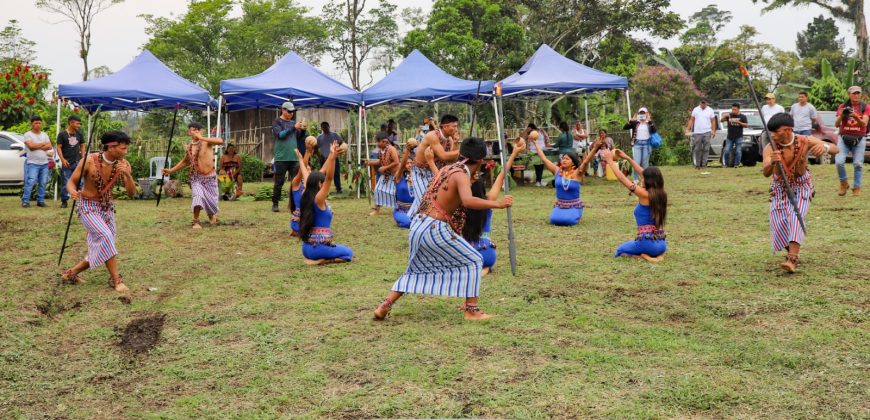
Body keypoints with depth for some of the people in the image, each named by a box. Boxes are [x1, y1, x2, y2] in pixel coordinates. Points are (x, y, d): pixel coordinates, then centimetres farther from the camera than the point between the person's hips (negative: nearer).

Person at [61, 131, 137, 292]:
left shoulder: (123, 164, -9)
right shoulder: (90, 161, -19)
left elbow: (132, 193, -11)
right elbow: (71, 182, -11)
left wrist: (128, 175, -29)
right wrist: (73, 192, -35)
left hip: (107, 208, 5)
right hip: (88, 207, -5)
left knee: (101, 250, 7)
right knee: (106, 237, -26)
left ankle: (71, 273, 27)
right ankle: (116, 279, -18)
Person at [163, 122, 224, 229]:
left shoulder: (206, 142, -12)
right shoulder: (188, 148, 2)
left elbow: (220, 141, -33)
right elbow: (185, 162, 20)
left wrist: (202, 138, -33)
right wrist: (171, 170, 17)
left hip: (209, 177, -2)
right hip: (196, 178, 2)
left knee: (211, 200, 9)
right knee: (198, 196, -21)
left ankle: (212, 214, 44)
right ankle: (196, 221, -6)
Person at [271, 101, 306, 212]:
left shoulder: (293, 122, 13)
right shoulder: (277, 122, 0)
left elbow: (300, 138, 13)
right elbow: (280, 135, -14)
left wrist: (303, 130, -7)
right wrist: (294, 127, -19)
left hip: (294, 157, 4)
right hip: (281, 157, -4)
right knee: (279, 182, 0)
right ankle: (275, 204, 9)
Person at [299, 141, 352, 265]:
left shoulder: (306, 197, 5)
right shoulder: (318, 199, -16)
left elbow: (321, 173, 10)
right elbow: (329, 178, -28)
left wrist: (331, 155, 13)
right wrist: (333, 158, -35)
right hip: (318, 247, -9)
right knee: (348, 253, 9)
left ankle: (316, 258, 9)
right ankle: (320, 261, -8)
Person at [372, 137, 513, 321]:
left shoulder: (447, 169, 13)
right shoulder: (462, 175, -11)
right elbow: (467, 201, -31)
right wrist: (498, 204, -26)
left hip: (418, 225, 8)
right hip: (435, 229, -8)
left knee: (416, 269, 25)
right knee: (473, 261, 6)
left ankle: (384, 307, 21)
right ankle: (472, 310, 5)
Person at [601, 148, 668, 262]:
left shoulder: (645, 194, -15)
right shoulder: (660, 194, 4)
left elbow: (622, 178, -9)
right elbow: (643, 172, 15)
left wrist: (610, 160, 0)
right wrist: (627, 158, 20)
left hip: (647, 243, -7)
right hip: (662, 244, 7)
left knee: (620, 250, 21)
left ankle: (643, 256, -3)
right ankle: (656, 254, 9)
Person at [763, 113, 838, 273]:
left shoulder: (805, 141, -18)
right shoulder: (770, 148, -21)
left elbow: (836, 149, -17)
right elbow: (766, 173, -32)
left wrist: (824, 147, -42)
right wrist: (772, 162, -56)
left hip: (801, 187, -1)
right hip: (780, 189, 1)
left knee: (796, 217, -22)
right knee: (779, 222, -8)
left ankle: (792, 259, -31)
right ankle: (792, 252, 19)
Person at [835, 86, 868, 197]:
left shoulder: (865, 107, 2)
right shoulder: (842, 106, 4)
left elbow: (864, 124, -12)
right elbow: (837, 125, -3)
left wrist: (856, 117, -31)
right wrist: (841, 115, -23)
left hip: (859, 139, 0)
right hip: (844, 138, 0)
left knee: (858, 164, -4)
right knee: (839, 162, -14)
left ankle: (856, 187, 9)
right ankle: (843, 183, 8)